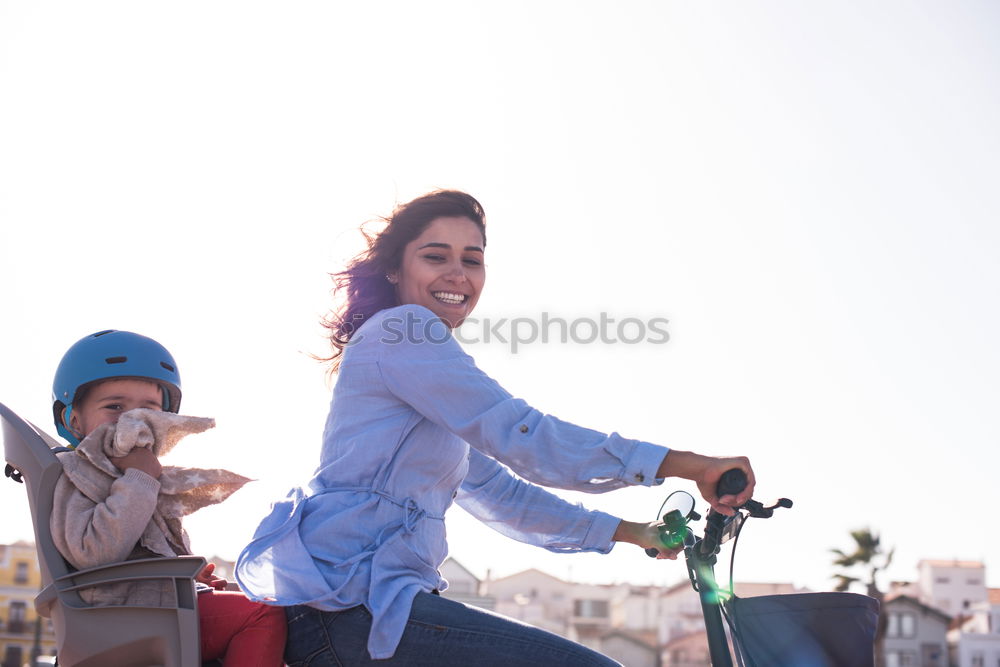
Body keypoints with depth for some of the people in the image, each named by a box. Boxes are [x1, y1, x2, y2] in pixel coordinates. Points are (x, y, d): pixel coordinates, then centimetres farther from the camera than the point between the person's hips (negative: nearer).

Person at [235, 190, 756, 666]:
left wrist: (631, 533, 24)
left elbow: (496, 493, 26)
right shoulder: (402, 333, -6)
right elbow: (523, 438, -17)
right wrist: (690, 465, -17)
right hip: (349, 602, -10)